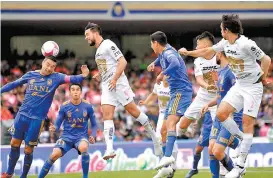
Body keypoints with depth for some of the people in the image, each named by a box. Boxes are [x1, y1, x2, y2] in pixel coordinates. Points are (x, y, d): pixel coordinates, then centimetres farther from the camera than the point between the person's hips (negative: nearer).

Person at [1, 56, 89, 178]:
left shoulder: (55, 78, -3)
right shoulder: (31, 75, 4)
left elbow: (71, 79, -16)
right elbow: (14, 84, 14)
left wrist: (83, 76, -35)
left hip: (37, 119, -2)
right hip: (22, 114, 2)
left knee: (28, 150, 0)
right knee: (15, 144, 7)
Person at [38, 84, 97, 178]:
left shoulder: (87, 106, -3)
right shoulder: (64, 106, -4)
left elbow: (94, 125, 7)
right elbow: (57, 125, 0)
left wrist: (93, 136, -11)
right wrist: (54, 128, -24)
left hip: (81, 136, -1)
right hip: (67, 136, 1)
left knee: (83, 148, -36)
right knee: (55, 154, -24)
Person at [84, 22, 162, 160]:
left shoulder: (108, 45, -6)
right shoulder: (98, 51, 21)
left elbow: (122, 62, -14)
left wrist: (114, 79, -20)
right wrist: (99, 75, 14)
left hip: (118, 84, -8)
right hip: (107, 87, 8)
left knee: (133, 110, -5)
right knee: (107, 115, -7)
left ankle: (155, 137, 9)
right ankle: (109, 149, -18)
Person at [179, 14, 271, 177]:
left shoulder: (246, 44, -22)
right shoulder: (225, 43, 3)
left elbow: (266, 59, -18)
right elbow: (207, 51, 19)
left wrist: (263, 78, -8)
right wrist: (187, 53, 27)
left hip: (253, 87, -8)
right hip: (239, 85, 8)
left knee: (247, 122, -8)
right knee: (221, 113, -4)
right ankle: (242, 139, 15)